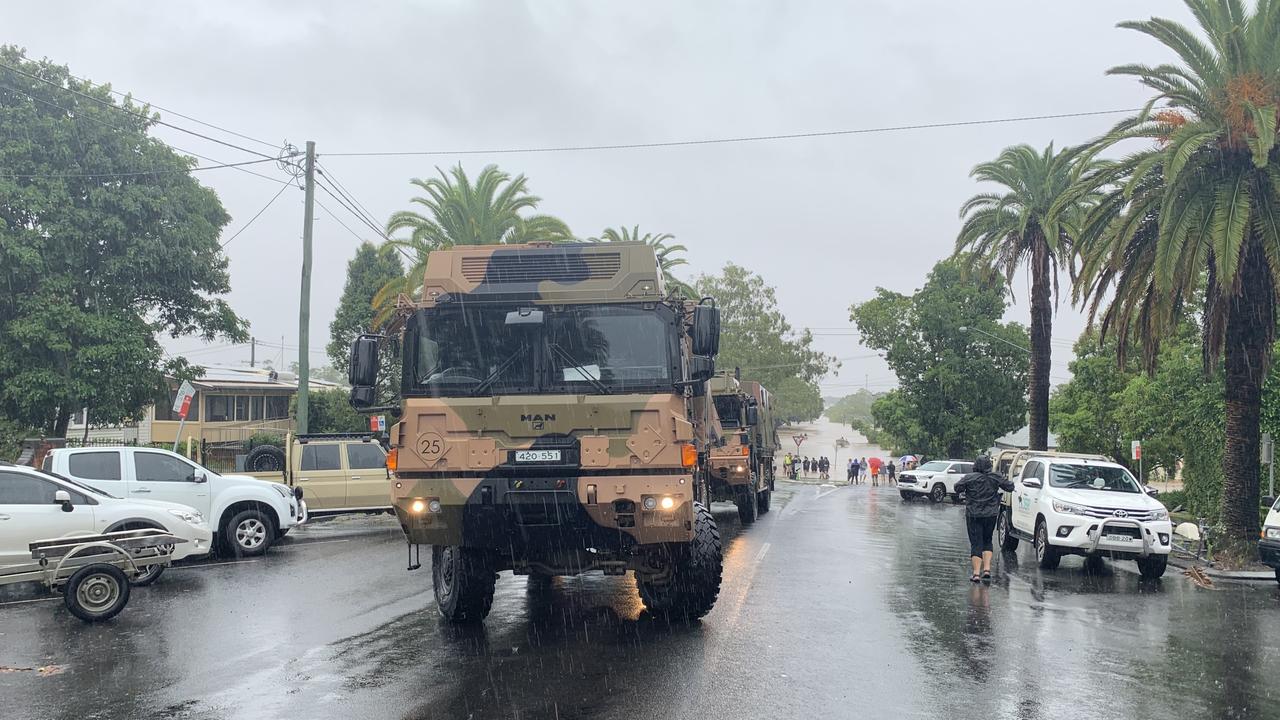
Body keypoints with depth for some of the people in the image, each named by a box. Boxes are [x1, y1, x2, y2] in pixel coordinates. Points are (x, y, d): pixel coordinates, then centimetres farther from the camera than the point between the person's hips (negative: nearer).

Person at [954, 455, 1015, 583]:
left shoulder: (969, 478, -10)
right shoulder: (996, 478, -2)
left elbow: (957, 487, -13)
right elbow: (1010, 486, 5)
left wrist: (962, 493, 8)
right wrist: (1009, 481, 26)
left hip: (973, 515, -2)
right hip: (991, 515, 3)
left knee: (976, 543, 1)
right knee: (987, 541, 18)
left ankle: (976, 573, -5)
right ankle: (987, 569, 6)